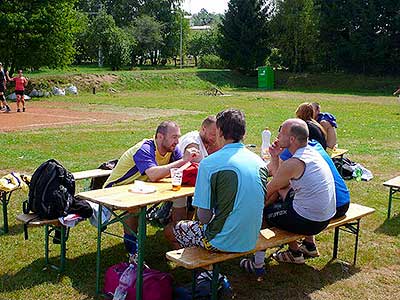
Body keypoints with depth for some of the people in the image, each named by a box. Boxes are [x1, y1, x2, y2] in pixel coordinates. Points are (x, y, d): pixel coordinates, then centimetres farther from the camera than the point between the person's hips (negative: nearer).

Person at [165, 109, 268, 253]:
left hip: (223, 242, -6)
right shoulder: (260, 162, 1)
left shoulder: (209, 164, -18)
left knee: (170, 230, 16)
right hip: (251, 240, 6)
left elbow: (204, 217, -16)